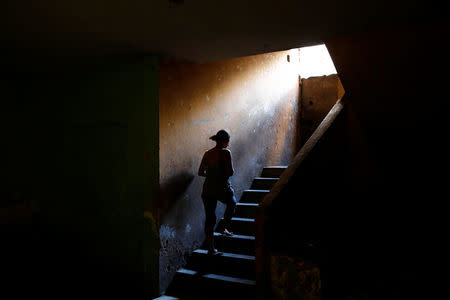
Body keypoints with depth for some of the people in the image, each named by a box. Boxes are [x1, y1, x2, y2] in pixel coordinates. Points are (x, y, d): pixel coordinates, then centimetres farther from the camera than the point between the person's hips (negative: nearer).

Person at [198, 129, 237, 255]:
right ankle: (222, 227, 19)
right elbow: (230, 172, -14)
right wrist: (228, 172, 8)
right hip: (223, 189, -4)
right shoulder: (226, 153, -11)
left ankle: (210, 248, 15)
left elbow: (200, 172, 8)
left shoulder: (207, 154, 4)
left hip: (208, 189, 4)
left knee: (210, 218, 11)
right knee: (232, 204, 30)